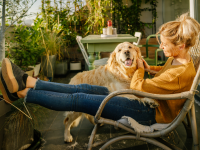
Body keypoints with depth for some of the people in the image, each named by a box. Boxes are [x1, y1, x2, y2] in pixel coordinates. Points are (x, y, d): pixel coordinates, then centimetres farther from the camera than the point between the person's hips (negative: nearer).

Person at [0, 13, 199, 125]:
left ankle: (22, 92, -8)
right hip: (147, 101, 9)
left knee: (80, 99, -15)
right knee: (85, 88, -4)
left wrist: (140, 68, -5)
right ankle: (28, 82, -2)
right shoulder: (176, 59, 3)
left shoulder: (181, 72, -25)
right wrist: (149, 67, 11)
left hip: (149, 113, -9)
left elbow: (138, 88, -24)